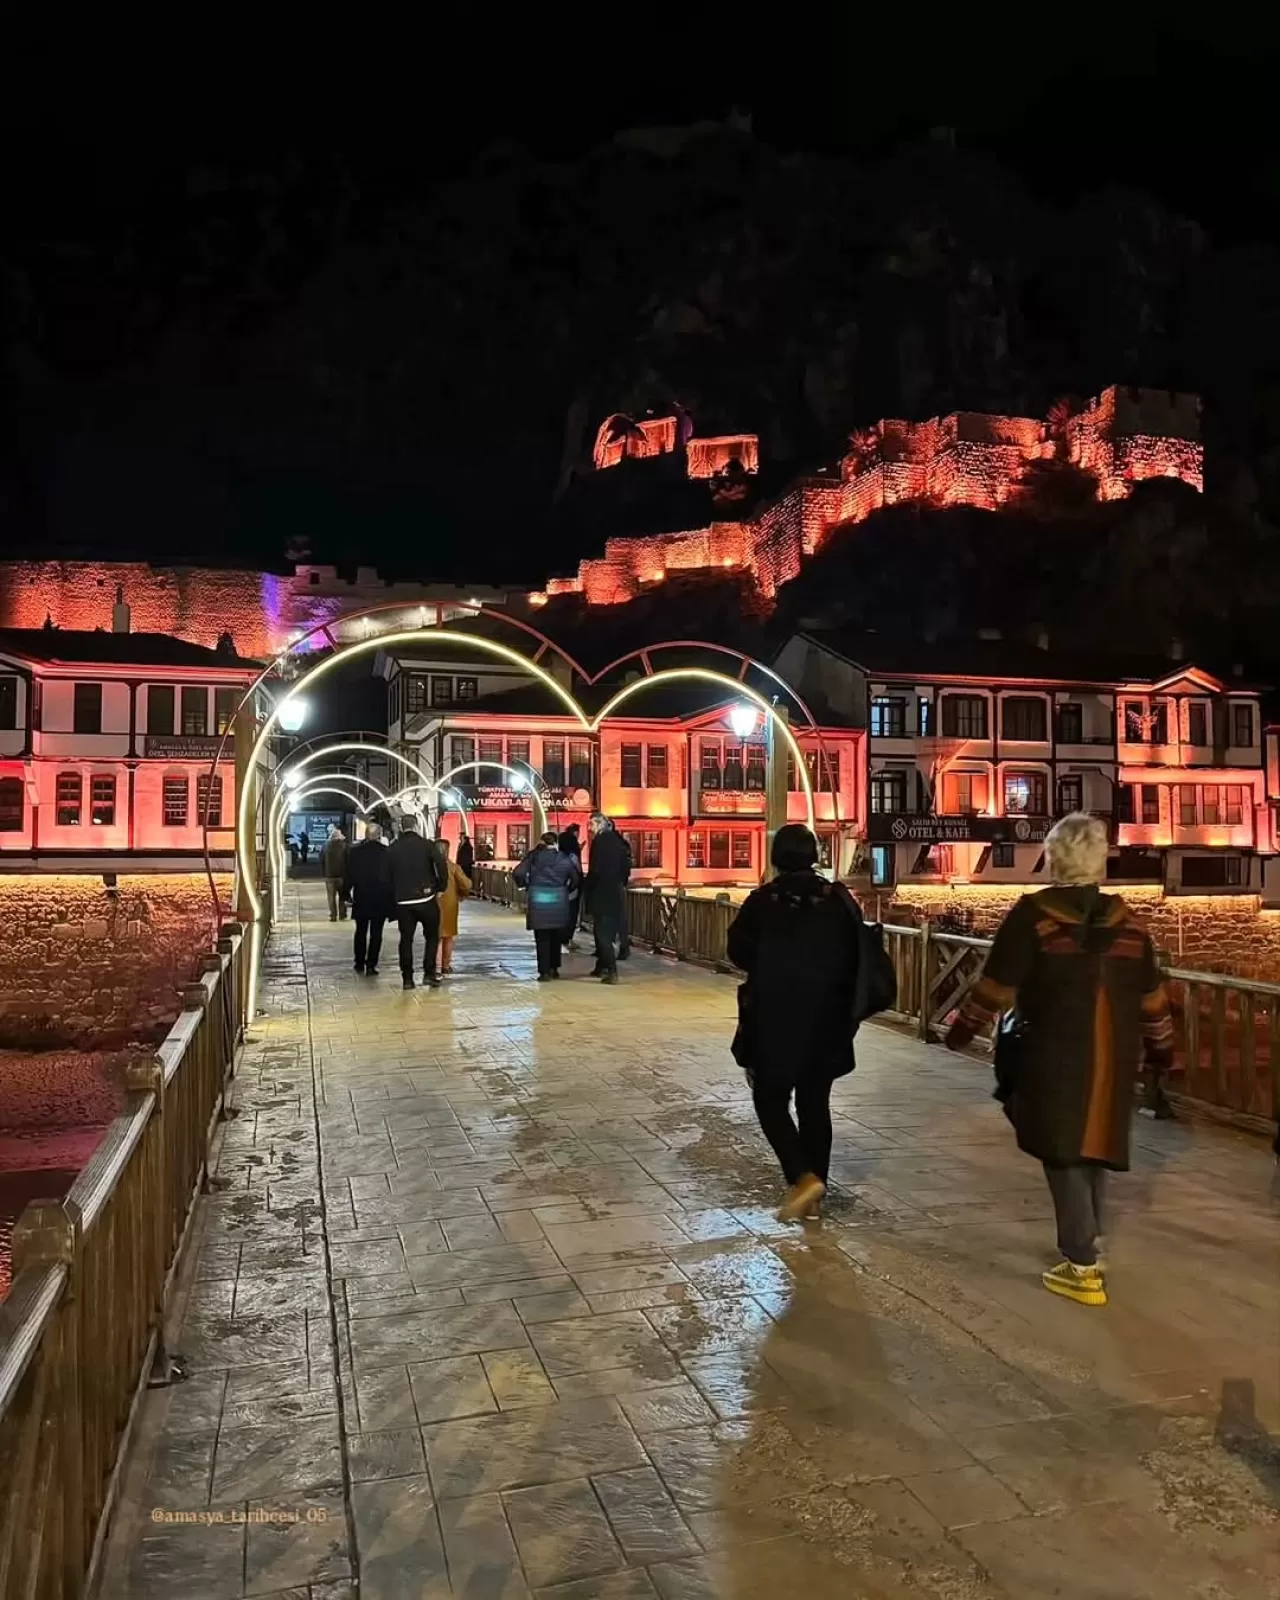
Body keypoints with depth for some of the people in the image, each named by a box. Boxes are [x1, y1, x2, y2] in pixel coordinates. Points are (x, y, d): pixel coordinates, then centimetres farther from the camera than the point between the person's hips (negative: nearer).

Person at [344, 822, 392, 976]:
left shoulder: (354, 851, -5)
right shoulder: (387, 852, -9)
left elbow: (349, 875, -2)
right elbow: (392, 875, -5)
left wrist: (346, 893, 8)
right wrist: (391, 896, 4)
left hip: (360, 898, 2)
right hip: (381, 899, -2)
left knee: (361, 931, 17)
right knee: (376, 933, 3)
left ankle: (359, 963, 22)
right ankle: (371, 965, -1)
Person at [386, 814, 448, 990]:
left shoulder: (392, 849, 4)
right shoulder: (426, 844, -5)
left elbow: (388, 876, 8)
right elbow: (442, 866, -14)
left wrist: (393, 896, 16)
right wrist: (440, 888, -1)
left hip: (403, 901, 2)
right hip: (426, 898, -2)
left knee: (406, 939, 8)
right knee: (432, 937, 11)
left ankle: (407, 978, 7)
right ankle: (429, 973, 4)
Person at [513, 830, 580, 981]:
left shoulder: (534, 856, -1)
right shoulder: (564, 858, 4)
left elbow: (518, 873, -9)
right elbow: (575, 879, 4)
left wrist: (525, 884, 9)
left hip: (538, 901, -2)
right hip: (558, 902, 2)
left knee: (542, 938, 4)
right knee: (555, 937, 17)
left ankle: (544, 972, 2)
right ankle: (554, 968, 20)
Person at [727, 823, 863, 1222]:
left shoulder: (762, 901, -11)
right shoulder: (841, 900, -1)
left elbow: (738, 953, -4)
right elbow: (856, 959, 5)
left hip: (774, 1021, -4)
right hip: (826, 1021, 4)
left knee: (770, 1100, 8)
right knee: (815, 1104, 13)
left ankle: (803, 1177, -10)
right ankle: (814, 1191, 18)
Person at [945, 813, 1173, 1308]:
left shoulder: (1033, 913, -11)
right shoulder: (1124, 919, 5)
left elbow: (996, 984, -9)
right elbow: (1151, 994, 12)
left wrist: (962, 1028, 4)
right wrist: (1161, 1046, 26)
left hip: (1056, 1056, -5)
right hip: (1113, 1057, 5)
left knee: (1063, 1153, 2)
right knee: (1095, 1146, 18)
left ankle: (1082, 1268, 2)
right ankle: (1085, 1247, 29)